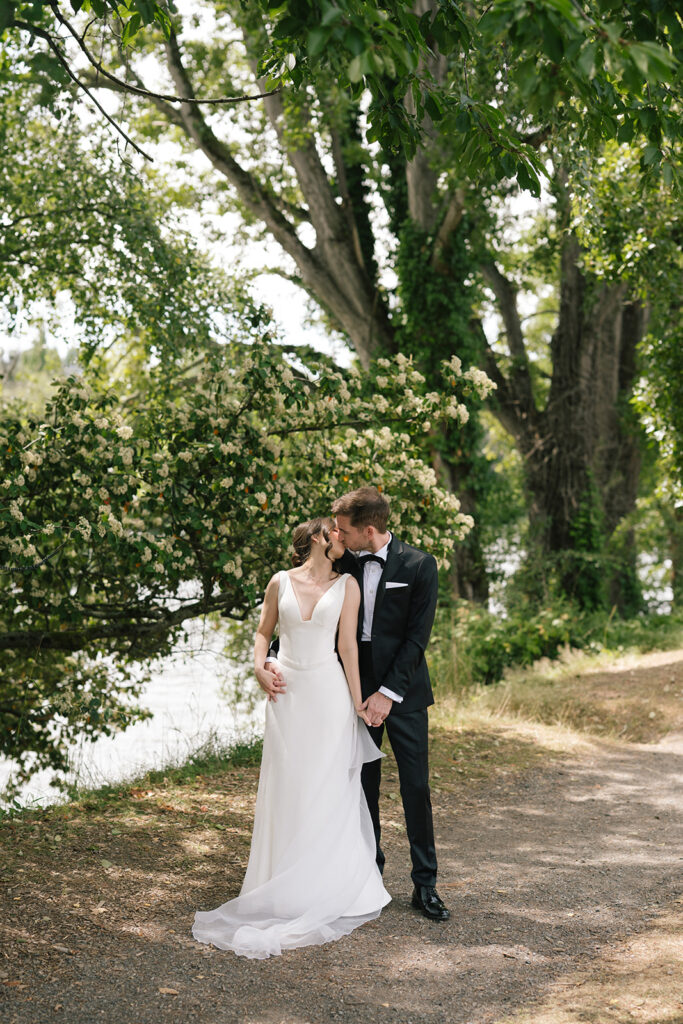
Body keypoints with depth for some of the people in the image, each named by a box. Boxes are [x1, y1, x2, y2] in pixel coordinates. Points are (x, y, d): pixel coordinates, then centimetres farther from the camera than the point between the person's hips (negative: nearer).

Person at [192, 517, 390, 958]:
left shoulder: (346, 584, 3)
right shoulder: (281, 583, 6)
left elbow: (348, 646, 0)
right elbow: (263, 632, 16)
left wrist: (357, 703, -3)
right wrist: (259, 666, -3)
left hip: (328, 694, -1)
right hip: (287, 694, 1)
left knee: (328, 789, 1)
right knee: (285, 788, 4)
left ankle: (324, 890, 11)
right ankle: (282, 885, 14)